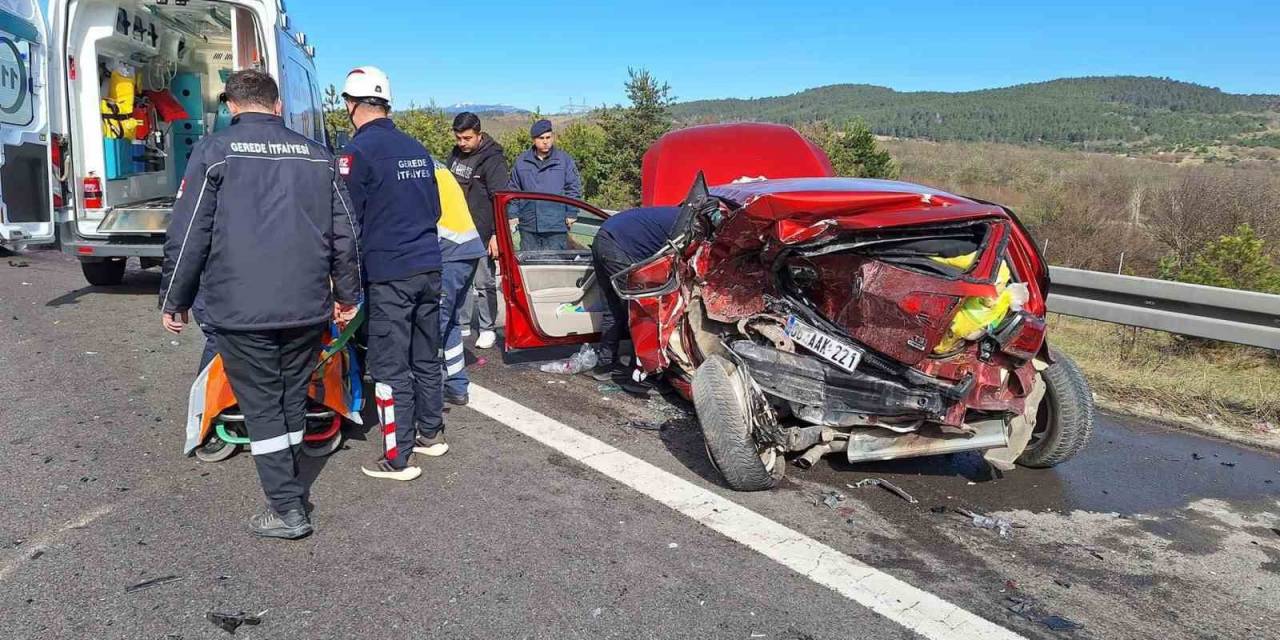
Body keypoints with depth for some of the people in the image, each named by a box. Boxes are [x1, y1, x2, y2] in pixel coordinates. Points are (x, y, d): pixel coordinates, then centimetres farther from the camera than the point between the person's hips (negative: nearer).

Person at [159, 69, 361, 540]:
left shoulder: (215, 152, -3)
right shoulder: (316, 155, 9)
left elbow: (188, 235, -5)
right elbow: (343, 233, 10)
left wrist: (174, 300, 6)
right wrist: (347, 294, 19)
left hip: (241, 308, -4)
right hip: (307, 306, 4)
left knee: (262, 407, 4)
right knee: (292, 401, 17)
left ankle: (288, 510, 6)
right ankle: (286, 488, 29)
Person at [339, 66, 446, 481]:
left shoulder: (358, 151, -10)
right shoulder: (417, 149, 11)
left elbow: (346, 219, -10)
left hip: (389, 274, -7)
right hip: (429, 267, 7)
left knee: (390, 367, -1)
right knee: (426, 357, 17)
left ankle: (398, 457, 4)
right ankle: (431, 433, 29)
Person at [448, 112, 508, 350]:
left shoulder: (493, 160, -12)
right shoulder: (455, 154, 10)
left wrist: (496, 234, -19)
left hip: (482, 232, -7)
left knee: (484, 282, 1)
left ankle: (488, 329, 11)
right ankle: (462, 324, 21)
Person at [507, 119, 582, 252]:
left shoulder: (564, 160, 2)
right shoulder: (521, 162, 7)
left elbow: (574, 188, 3)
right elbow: (514, 190, 12)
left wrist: (571, 213, -3)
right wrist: (512, 214, 5)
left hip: (557, 226, -2)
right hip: (528, 226, 2)